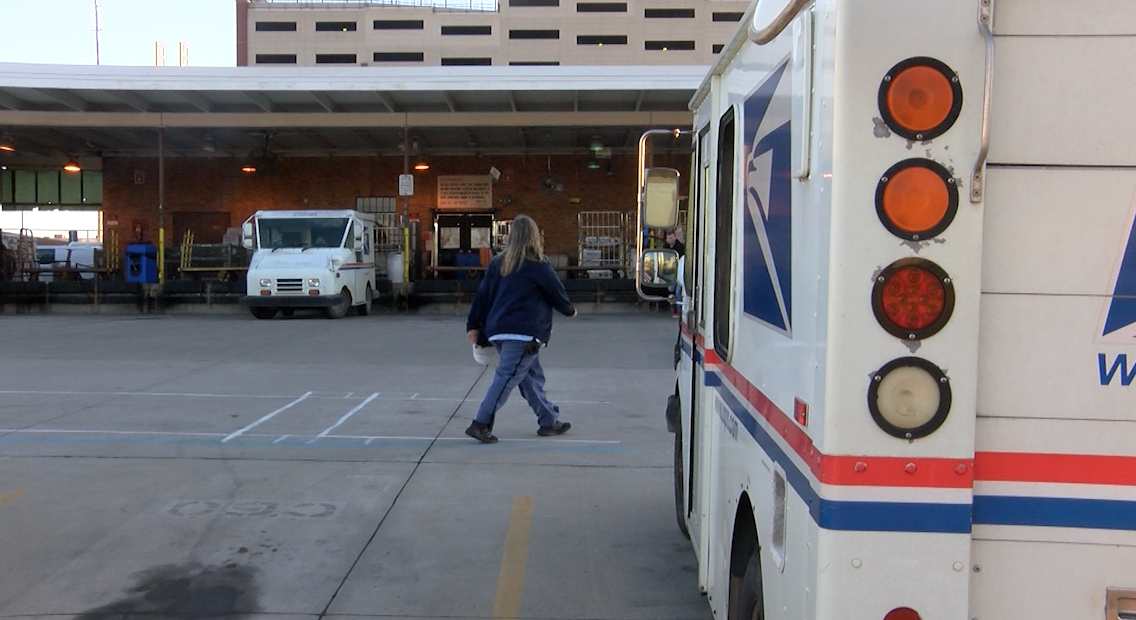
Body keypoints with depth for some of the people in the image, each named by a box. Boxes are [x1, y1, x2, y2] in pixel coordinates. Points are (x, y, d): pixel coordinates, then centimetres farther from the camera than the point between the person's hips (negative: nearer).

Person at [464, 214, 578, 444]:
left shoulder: (497, 263, 12)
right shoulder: (537, 266, -5)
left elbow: (483, 294, 12)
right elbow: (557, 292, 5)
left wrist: (474, 325, 17)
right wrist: (570, 310, 24)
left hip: (498, 330, 7)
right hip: (524, 333, -7)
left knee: (532, 375, 16)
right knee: (507, 377, -7)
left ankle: (549, 421, 24)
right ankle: (481, 424, -11)